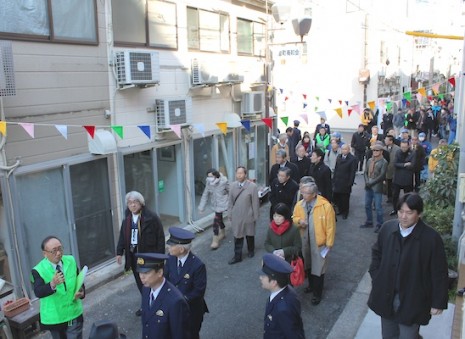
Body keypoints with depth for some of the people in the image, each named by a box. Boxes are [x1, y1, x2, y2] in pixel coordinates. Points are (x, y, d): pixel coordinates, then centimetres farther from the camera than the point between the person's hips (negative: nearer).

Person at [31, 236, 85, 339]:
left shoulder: (71, 261, -3)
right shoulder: (38, 270, -16)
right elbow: (38, 292, -29)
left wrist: (81, 292, -16)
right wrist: (52, 284, -49)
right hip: (54, 317, -2)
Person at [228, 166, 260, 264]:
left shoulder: (252, 186, -15)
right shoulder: (233, 185, -2)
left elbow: (255, 202, -11)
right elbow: (231, 201, 5)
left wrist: (255, 216, -7)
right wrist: (230, 213, 7)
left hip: (248, 216, -2)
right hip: (236, 216, 2)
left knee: (249, 235, 18)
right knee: (237, 236, 6)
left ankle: (251, 251, 42)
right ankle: (237, 256, 17)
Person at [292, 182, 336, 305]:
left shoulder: (325, 206, -21)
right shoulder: (299, 205, -5)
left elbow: (330, 226, -15)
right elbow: (295, 217, 11)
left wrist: (329, 243, -12)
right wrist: (299, 221, -13)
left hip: (318, 242, -5)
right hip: (304, 241, 5)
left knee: (318, 268, 6)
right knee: (308, 265, 23)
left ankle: (317, 293, 23)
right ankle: (311, 285, 46)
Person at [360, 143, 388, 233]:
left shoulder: (384, 162, -7)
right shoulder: (369, 160, 10)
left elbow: (382, 176, -13)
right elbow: (366, 172, 9)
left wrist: (371, 183, -15)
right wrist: (367, 182, -7)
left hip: (377, 187, -6)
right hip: (368, 187, 6)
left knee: (378, 207, -1)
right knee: (367, 205, 14)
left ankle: (379, 224, 12)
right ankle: (369, 222, 29)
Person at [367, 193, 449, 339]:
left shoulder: (431, 238, -18)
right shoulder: (387, 228, -6)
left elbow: (439, 273, -11)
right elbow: (377, 253, 10)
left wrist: (438, 302, -6)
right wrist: (376, 277, 3)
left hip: (412, 301, -4)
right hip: (386, 296, 4)